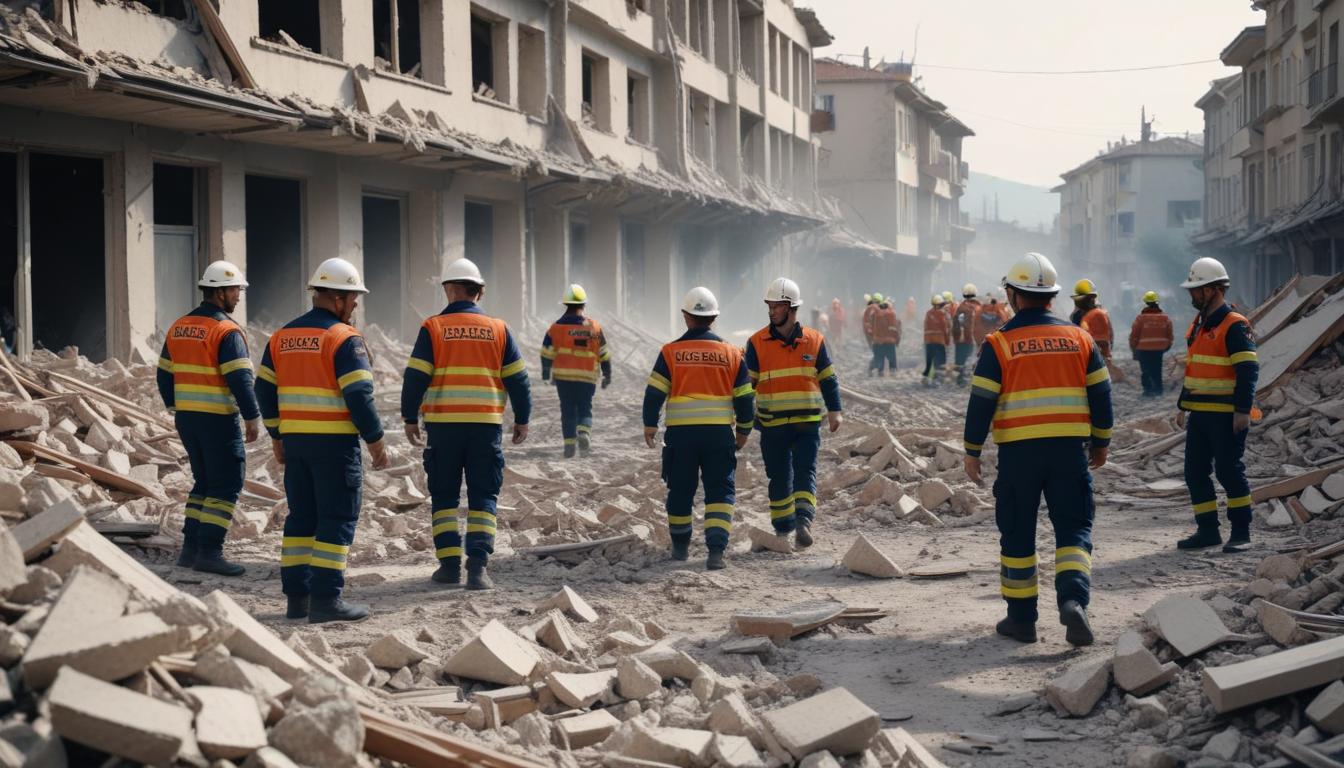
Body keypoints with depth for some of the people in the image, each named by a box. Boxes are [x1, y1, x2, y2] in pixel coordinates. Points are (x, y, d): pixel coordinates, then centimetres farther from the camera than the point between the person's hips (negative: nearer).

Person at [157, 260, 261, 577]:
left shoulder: (179, 327, 10)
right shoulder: (226, 331, -14)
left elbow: (164, 373, 16)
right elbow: (240, 379, -19)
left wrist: (175, 408, 26)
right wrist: (253, 417, -14)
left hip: (186, 417, 8)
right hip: (218, 420, -8)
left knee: (205, 482, 17)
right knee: (227, 485, -2)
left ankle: (190, 549, 15)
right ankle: (209, 552, -7)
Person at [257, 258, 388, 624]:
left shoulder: (282, 336, 11)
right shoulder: (344, 339, -11)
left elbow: (265, 389, 14)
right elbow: (358, 395, -16)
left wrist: (277, 436, 21)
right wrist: (375, 441, -8)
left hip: (295, 440, 7)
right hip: (334, 442, -7)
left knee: (301, 516, 13)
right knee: (337, 520, -2)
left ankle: (297, 596, 14)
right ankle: (325, 599, -6)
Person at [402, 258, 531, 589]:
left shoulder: (433, 328, -1)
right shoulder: (498, 329, 4)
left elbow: (415, 377, -5)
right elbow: (517, 379, 6)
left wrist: (410, 418, 3)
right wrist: (522, 419, 14)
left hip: (443, 425, -1)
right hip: (487, 425, 1)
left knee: (444, 496, 11)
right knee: (483, 497, 5)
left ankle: (450, 565, 8)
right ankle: (478, 566, -6)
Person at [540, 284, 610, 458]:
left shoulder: (557, 327, -2)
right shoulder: (594, 327, 2)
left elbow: (547, 352, 2)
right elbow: (604, 354, 7)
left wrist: (546, 372, 17)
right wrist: (607, 375, 17)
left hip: (563, 376, 0)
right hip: (587, 377, 0)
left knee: (568, 411, 10)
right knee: (585, 409, 9)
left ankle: (569, 442, 5)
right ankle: (584, 433, -17)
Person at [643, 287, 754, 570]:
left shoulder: (670, 352, -1)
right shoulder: (731, 353, 3)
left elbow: (654, 393, -2)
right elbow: (744, 397, 5)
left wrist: (650, 425, 11)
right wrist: (744, 431, 18)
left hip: (681, 433, 0)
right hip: (719, 432, 0)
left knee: (680, 491, 14)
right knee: (720, 492, 3)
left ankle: (680, 546, 26)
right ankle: (716, 550, -11)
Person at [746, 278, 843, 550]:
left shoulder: (814, 341, 3)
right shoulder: (757, 343, 0)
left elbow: (828, 379, 9)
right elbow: (746, 383, 3)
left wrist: (834, 410, 1)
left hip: (808, 422, 0)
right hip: (772, 425, 0)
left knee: (805, 472, -12)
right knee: (779, 477, 7)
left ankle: (803, 522, -21)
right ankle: (783, 528, 17)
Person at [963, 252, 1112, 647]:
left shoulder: (999, 343, -4)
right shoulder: (1079, 338, 6)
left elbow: (981, 401, -5)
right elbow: (1100, 394, 9)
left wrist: (972, 451, 3)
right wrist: (1100, 442, 19)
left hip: (1018, 451, -2)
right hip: (1069, 448, 2)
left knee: (1018, 533, 9)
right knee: (1074, 527, 7)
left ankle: (1021, 617, 14)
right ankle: (1074, 598, -16)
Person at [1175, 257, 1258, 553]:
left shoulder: (1235, 326, -12)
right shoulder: (1198, 325, 16)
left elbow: (1248, 371, -18)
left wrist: (1243, 410, -23)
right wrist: (1183, 406, 23)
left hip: (1227, 417, -9)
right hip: (1199, 415, 9)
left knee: (1228, 471, -4)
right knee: (1195, 473, 8)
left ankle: (1241, 533, 6)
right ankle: (1207, 530, 16)